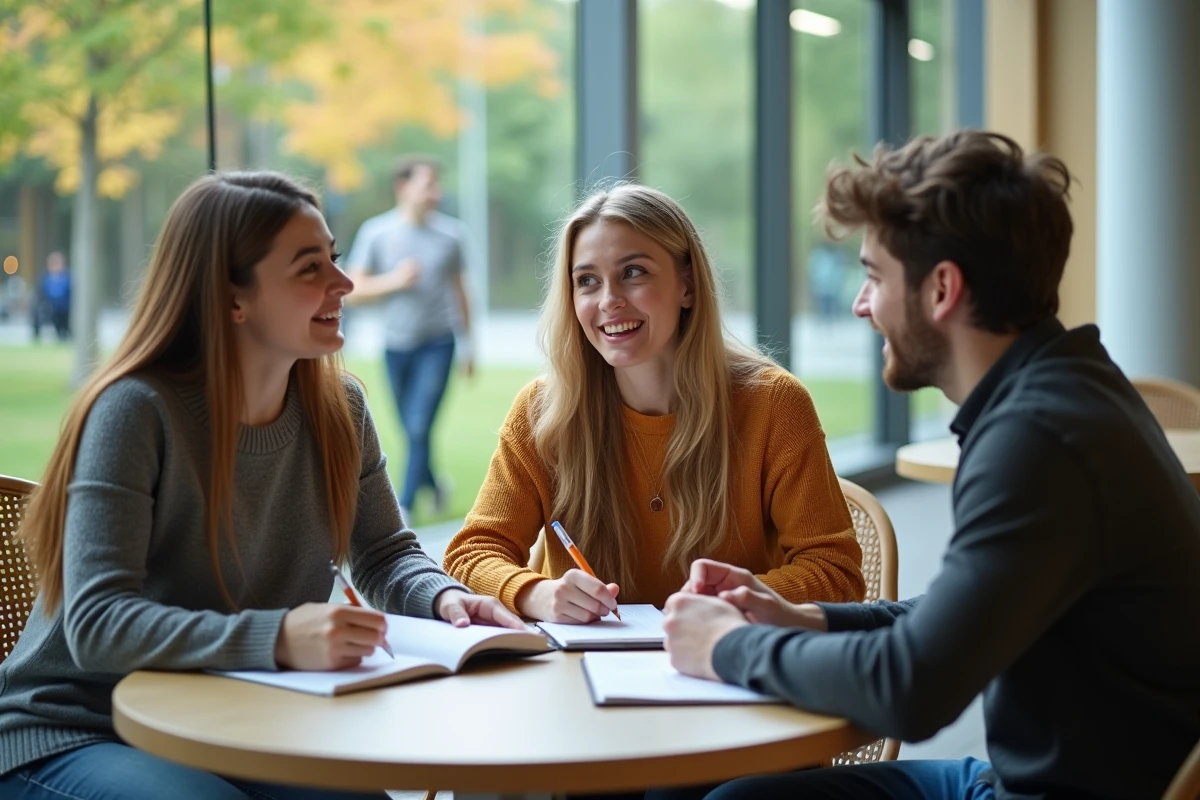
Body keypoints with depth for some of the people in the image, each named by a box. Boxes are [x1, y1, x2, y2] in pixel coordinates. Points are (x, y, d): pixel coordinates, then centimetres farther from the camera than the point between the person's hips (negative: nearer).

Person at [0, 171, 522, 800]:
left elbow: (384, 554, 14)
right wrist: (277, 639, -41)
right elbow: (96, 626, -27)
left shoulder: (337, 408, 0)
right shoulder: (137, 411, -19)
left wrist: (443, 596, -11)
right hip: (71, 736, -5)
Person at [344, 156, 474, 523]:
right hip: (396, 345, 1)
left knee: (420, 427, -12)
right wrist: (393, 281, -19)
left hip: (437, 344, -1)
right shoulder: (376, 232, -4)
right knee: (412, 432, 11)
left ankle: (404, 508, -8)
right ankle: (434, 484, 37)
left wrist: (467, 346, 13)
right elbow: (352, 290, -4)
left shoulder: (449, 233, -1)